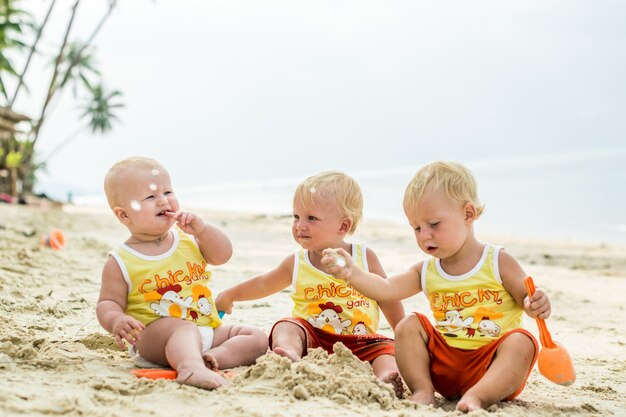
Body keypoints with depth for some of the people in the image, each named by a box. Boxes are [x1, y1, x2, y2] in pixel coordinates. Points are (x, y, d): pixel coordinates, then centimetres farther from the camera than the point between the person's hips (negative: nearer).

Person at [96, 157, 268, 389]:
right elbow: (108, 303, -1)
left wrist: (202, 230, -12)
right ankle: (191, 367, -65)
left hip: (207, 330, 6)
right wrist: (116, 320, -24)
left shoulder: (188, 239, 11)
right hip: (153, 335, -6)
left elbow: (223, 255, 4)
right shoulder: (121, 261, -2)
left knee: (256, 338, -9)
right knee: (185, 330, -38)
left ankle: (207, 358, -32)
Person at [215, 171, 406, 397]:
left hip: (359, 341, 0)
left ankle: (389, 375, -51)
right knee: (286, 326, -28)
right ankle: (290, 356, -56)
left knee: (386, 348, -26)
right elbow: (263, 284, 23)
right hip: (312, 336, 0)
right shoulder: (295, 263, 6)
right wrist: (229, 295, 35)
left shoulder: (365, 257, 2)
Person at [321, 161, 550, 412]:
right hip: (445, 362, 4)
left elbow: (529, 299, -1)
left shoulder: (498, 262, -4)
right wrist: (351, 273, -21)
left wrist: (537, 306, -26)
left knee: (521, 342, -31)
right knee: (409, 325, -11)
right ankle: (422, 391, -17)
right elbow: (386, 290, -5)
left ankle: (478, 396, -41)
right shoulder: (426, 271, 7)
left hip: (491, 366, -3)